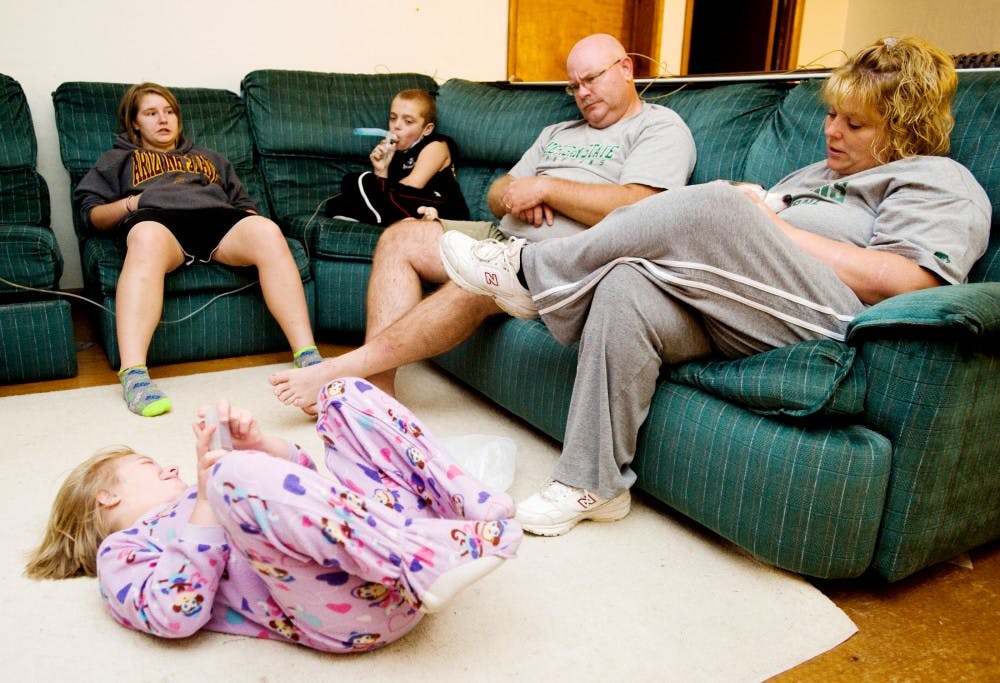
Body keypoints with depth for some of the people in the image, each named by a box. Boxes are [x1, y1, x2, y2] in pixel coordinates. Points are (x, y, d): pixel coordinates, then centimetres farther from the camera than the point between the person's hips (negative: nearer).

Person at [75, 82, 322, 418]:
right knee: (148, 238, -42)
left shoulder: (209, 157, 42)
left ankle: (307, 357, -43)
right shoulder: (118, 159, 35)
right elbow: (91, 214, 23)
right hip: (155, 217, -2)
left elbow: (244, 202, 33)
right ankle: (133, 376, -54)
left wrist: (248, 217, 8)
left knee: (267, 231, -34)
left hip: (217, 217, 2)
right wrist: (130, 204, 2)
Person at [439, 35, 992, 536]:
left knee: (712, 207, -28)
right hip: (729, 318, 7)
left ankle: (529, 271, -14)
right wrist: (746, 208, 4)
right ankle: (593, 484, -18)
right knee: (625, 288, -24)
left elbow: (896, 281, -11)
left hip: (827, 323, -7)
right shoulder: (818, 172, 34)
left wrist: (768, 225, -7)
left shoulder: (941, 182, 10)